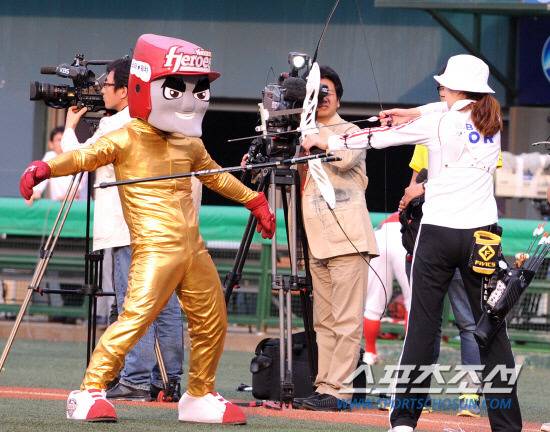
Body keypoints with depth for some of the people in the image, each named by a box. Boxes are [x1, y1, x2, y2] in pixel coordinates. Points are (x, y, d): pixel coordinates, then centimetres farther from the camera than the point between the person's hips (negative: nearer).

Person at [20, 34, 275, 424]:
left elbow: (216, 176, 33)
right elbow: (86, 156, -14)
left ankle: (200, 396, 29)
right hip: (155, 247, -7)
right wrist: (46, 168, -32)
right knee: (136, 316, -20)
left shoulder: (190, 144, 16)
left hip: (193, 249, 7)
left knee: (212, 323, 13)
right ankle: (90, 392, -16)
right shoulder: (127, 138, -4)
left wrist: (255, 201, 39)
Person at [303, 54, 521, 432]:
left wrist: (328, 142, 14)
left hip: (438, 234, -3)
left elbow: (380, 138, 2)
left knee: (422, 326, 3)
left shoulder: (438, 123, -6)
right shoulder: (491, 121, 5)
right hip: (482, 232, 3)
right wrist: (415, 113, 21)